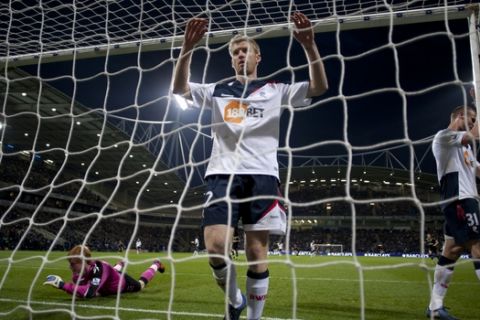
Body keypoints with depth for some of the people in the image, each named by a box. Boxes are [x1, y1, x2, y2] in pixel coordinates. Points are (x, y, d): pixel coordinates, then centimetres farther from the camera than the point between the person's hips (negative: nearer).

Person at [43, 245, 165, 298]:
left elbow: (89, 293, -61)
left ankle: (156, 264, 46)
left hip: (123, 283, -5)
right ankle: (120, 265, 68)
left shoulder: (99, 268, -50)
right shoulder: (79, 271, -30)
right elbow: (79, 287, -14)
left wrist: (62, 285, -63)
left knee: (141, 284, 23)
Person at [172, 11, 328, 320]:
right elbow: (179, 87, 4)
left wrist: (309, 44, -11)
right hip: (222, 173, 1)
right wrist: (188, 46, -9)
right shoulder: (217, 90, 18)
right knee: (216, 247, -12)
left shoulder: (275, 90, 14)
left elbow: (319, 87, 2)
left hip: (261, 174, -1)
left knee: (257, 252, -2)